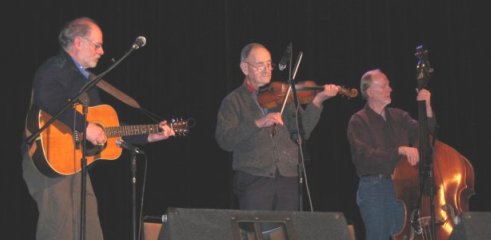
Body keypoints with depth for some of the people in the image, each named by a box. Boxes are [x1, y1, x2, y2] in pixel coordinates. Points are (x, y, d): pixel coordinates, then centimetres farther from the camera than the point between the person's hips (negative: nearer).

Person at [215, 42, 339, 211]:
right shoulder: (234, 101, 6)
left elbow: (302, 131, 3)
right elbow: (224, 140, -8)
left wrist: (317, 101, -10)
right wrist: (258, 123, -19)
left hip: (288, 178, 3)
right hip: (253, 179, -2)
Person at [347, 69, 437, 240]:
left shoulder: (399, 116, 13)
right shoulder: (359, 121, -4)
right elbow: (365, 156, -18)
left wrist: (426, 106, -4)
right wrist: (400, 150, -26)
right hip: (374, 189, -5)